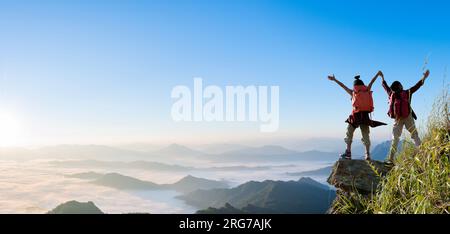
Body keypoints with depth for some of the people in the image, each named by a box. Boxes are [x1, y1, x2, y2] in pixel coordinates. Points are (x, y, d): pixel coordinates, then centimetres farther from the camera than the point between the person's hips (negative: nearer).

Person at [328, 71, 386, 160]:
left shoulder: (353, 92, 6)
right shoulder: (367, 90, 10)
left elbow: (343, 85, 11)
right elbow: (372, 82, 23)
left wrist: (334, 80, 17)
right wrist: (378, 74, 36)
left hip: (356, 116, -3)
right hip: (365, 115, 3)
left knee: (349, 133, 1)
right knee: (366, 135, 6)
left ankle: (348, 152, -8)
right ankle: (367, 154, 1)